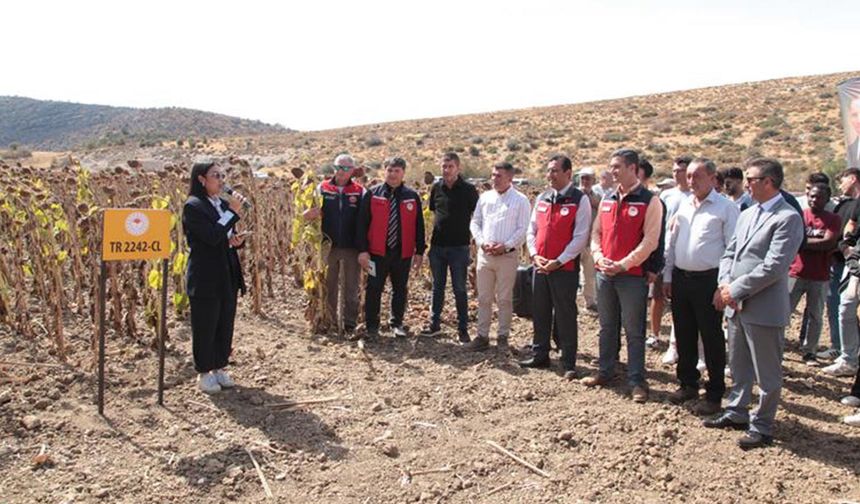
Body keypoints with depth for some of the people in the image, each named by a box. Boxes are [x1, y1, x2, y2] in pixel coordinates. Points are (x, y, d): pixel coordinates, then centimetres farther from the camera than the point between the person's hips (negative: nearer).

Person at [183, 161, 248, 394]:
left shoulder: (223, 204, 11)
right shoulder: (193, 207, -11)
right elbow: (212, 236, -23)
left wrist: (237, 240, -3)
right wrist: (233, 212, -20)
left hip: (228, 276, 7)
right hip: (205, 277, -7)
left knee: (225, 325, 12)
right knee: (204, 326, 4)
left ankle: (219, 368, 26)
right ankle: (204, 373, 17)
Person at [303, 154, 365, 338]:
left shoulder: (359, 191, -1)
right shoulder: (323, 188, 3)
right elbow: (311, 213, 6)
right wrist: (311, 213, -19)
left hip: (352, 248, -1)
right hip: (329, 246, 2)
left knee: (351, 289, 5)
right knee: (328, 287, 12)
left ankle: (350, 325, 13)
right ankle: (329, 323, 24)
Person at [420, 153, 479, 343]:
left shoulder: (468, 190, -6)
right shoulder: (436, 188, 6)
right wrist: (432, 238, 10)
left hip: (459, 247, -4)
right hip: (437, 246, 4)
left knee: (459, 289, 3)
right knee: (437, 286, 13)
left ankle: (463, 328, 12)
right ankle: (434, 323, 24)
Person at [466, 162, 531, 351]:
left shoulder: (520, 200, -1)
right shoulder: (485, 197, 11)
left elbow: (523, 229, -6)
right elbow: (475, 222, 12)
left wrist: (506, 246, -16)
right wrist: (482, 242, -4)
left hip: (507, 255, -4)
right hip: (484, 254, 4)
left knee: (504, 299, 3)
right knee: (483, 298, 7)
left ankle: (503, 337, 13)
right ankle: (482, 336, 14)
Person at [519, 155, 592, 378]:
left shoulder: (580, 200, -8)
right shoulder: (542, 198, 11)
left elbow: (580, 237, -13)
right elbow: (531, 230, 14)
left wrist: (557, 262, -16)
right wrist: (534, 255, -2)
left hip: (565, 268, -6)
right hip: (540, 266, 6)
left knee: (565, 316, 1)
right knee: (540, 313, 14)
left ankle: (568, 364, 11)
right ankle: (540, 355, 27)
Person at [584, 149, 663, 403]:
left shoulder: (649, 201, -7)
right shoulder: (607, 199, 11)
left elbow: (650, 241, -13)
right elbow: (596, 232, 14)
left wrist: (623, 264, -16)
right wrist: (599, 257, -4)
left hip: (632, 275, -6)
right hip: (604, 273, 6)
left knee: (634, 331, 1)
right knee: (607, 327, 16)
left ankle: (637, 381, 10)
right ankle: (605, 372, 28)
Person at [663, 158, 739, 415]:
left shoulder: (726, 208, -6)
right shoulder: (683, 206, 11)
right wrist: (667, 277, 12)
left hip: (708, 280, -6)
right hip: (680, 278, 6)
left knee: (712, 339, 3)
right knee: (684, 335, 14)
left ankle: (714, 394, 15)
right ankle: (688, 383, 30)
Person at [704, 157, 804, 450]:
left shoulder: (788, 218, -13)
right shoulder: (747, 214, 14)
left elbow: (774, 266, -20)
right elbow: (730, 253, 14)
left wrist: (735, 289, -16)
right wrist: (725, 284, -3)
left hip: (764, 308, -8)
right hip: (736, 305, 8)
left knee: (767, 373, 6)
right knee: (739, 366, 21)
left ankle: (761, 427, 18)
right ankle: (736, 413, 35)